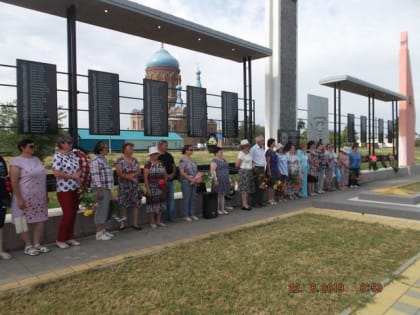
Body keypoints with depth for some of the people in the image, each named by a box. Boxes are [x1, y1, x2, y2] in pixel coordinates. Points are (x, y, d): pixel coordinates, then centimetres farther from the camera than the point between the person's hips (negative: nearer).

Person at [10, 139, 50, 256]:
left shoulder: (36, 159, 11)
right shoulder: (17, 161, -10)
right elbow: (14, 182, -14)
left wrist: (46, 194, 14)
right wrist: (19, 198, -18)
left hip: (39, 197, 7)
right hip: (25, 198, -6)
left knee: (40, 220, 7)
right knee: (25, 222, 3)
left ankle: (37, 244, 19)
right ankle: (28, 246, 14)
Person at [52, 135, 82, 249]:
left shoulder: (73, 155, 10)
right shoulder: (58, 156, -13)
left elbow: (79, 169, 15)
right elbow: (56, 173, -21)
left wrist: (78, 174, -8)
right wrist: (72, 176, -15)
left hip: (75, 189, 8)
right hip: (64, 190, -7)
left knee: (73, 214, 11)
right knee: (68, 215, -5)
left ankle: (70, 237, 22)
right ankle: (60, 240, 10)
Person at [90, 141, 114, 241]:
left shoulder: (104, 159, 16)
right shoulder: (96, 160, -13)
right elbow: (95, 176, -20)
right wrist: (100, 190, -23)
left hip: (106, 189, 10)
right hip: (101, 189, -9)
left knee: (105, 210, 13)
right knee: (101, 210, -5)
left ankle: (103, 230, 22)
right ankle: (99, 233, 3)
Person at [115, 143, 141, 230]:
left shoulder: (135, 160, 11)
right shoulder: (119, 160, -6)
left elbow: (138, 171, 7)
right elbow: (119, 173, -14)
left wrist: (133, 175, -14)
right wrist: (131, 178, -13)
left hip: (135, 186, 5)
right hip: (124, 186, -4)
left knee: (136, 204, 3)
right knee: (124, 205, 1)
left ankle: (135, 223, 11)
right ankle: (122, 223, 12)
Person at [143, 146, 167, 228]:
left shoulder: (161, 164, 11)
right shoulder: (147, 165, -6)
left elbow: (165, 175, 18)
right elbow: (145, 178, -10)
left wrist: (164, 182, 3)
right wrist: (147, 188, -14)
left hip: (161, 188, 6)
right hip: (152, 188, -6)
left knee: (160, 203, 10)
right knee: (152, 203, -1)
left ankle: (158, 221, 22)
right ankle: (152, 222, 10)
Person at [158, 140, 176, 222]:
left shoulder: (169, 155, 13)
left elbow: (174, 166, 18)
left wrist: (173, 174, 1)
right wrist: (165, 175, -16)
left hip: (170, 180, 6)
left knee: (171, 198, 9)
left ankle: (171, 216, 17)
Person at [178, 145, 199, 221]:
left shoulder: (192, 159, 13)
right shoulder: (183, 160, -11)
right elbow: (182, 172, -17)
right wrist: (190, 179, -18)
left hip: (194, 183, 7)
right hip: (186, 182, -7)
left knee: (193, 199, 11)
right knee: (186, 199, -1)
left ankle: (192, 214, 20)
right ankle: (186, 215, 7)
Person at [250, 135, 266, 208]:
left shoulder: (262, 148, 17)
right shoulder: (253, 149, -10)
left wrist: (264, 168, 16)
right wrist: (254, 167, -16)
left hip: (262, 168, 8)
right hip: (257, 169, -8)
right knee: (256, 187, -6)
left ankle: (260, 202, 19)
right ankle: (255, 203, 1)